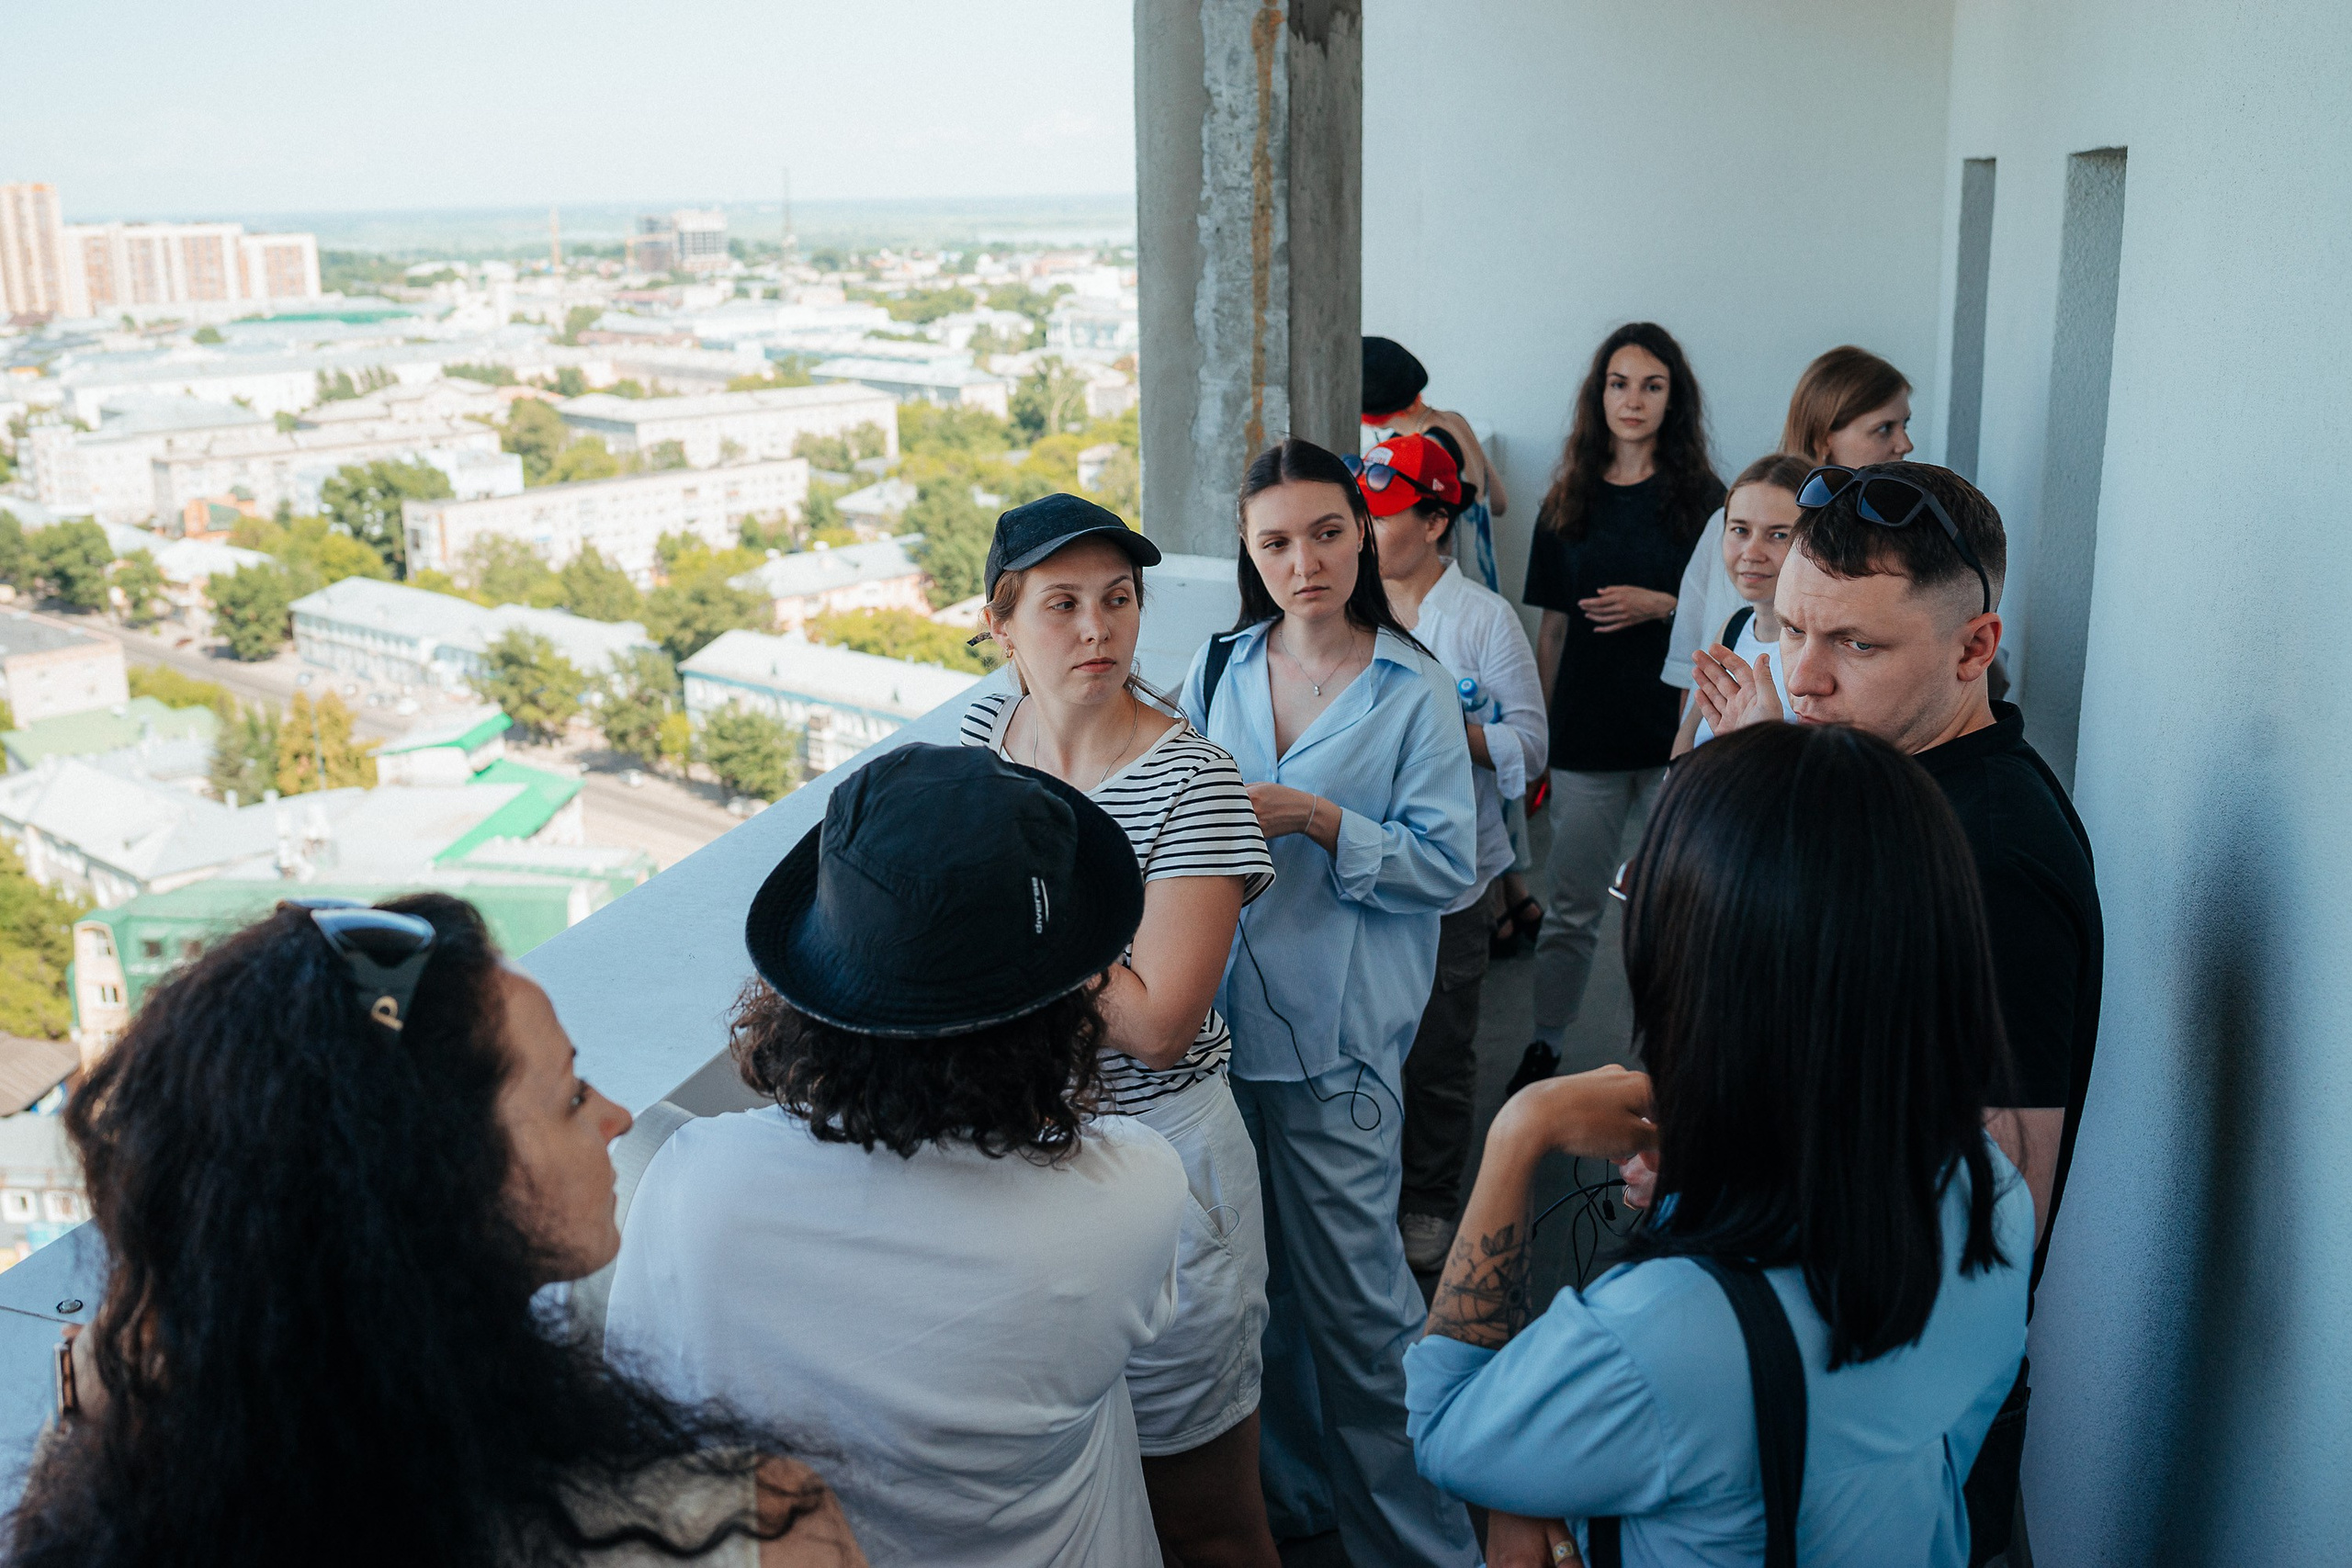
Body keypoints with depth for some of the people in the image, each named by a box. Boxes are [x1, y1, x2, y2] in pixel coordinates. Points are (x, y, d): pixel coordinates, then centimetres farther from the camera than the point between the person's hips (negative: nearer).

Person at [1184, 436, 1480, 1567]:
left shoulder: (1412, 690, -5)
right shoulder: (1217, 670, 6)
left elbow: (1447, 867, -9)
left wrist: (1315, 821, -19)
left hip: (1337, 1037, -4)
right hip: (1219, 1018, 4)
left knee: (1354, 1299, 3)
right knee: (1255, 1282, 16)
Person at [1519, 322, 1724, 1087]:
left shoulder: (1702, 498, 1)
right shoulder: (1567, 503, 7)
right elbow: (1552, 628, 10)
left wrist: (1661, 607, -14)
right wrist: (1533, 734, 8)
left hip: (1679, 729, -1)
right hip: (1586, 730, 1)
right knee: (1573, 906, 6)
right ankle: (1544, 1046, 19)